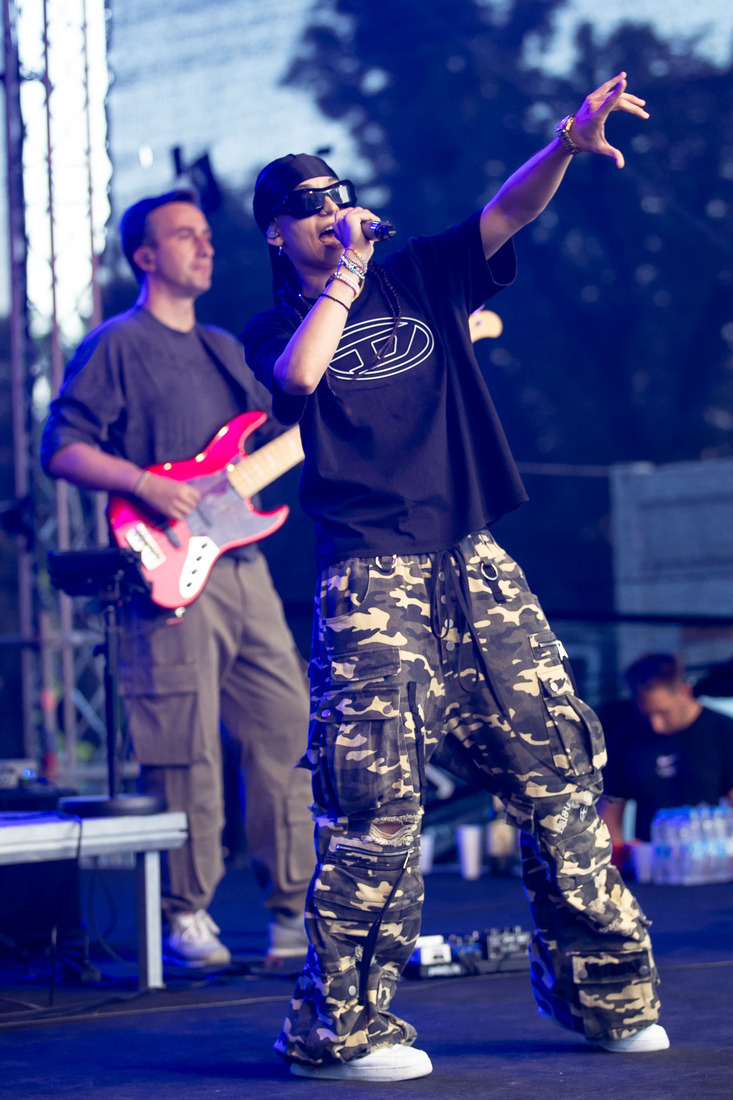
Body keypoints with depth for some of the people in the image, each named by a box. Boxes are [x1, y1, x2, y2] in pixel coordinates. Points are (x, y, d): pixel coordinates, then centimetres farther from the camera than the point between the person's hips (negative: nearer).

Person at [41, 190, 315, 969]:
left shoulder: (224, 348, 22)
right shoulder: (116, 346, -1)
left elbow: (278, 434, 28)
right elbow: (61, 449, -7)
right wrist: (144, 483, -19)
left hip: (242, 563, 7)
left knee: (287, 731, 4)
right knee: (186, 750, -7)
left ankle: (294, 907, 12)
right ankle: (185, 915, 3)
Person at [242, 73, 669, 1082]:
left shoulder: (419, 280, 18)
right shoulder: (276, 331, 8)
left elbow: (507, 213, 4)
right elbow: (299, 375, -16)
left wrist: (567, 144, -14)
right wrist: (348, 272, -8)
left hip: (477, 568, 4)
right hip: (369, 582, -4)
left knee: (557, 769, 3)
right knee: (374, 802, -10)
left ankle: (597, 988, 15)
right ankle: (340, 1026, -1)